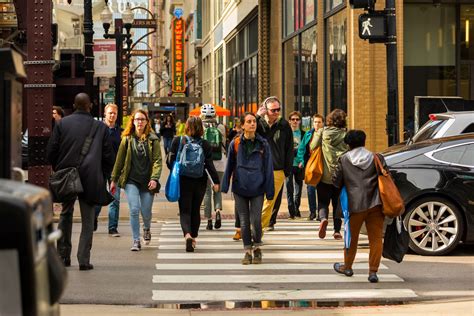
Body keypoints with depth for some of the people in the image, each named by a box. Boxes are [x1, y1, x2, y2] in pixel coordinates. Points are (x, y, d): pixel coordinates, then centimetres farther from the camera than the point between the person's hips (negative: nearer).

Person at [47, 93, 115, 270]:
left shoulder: (62, 124, -1)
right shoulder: (100, 127, -3)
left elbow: (51, 151, 0)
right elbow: (109, 156, 0)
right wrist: (101, 176, 12)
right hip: (90, 179, -2)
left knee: (65, 214, 17)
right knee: (87, 219, 4)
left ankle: (63, 256, 17)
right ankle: (84, 260, -2)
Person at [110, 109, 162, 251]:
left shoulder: (153, 140, 0)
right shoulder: (127, 139, 4)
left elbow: (157, 160, -5)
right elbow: (119, 161, 8)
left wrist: (154, 179, -17)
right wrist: (114, 180, 9)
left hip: (147, 182, 0)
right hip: (131, 181, 0)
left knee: (146, 212, 6)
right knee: (134, 209, -13)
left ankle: (146, 229, 41)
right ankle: (136, 241, -3)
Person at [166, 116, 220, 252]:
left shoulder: (177, 141, -7)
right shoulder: (205, 144, -6)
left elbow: (170, 161, -4)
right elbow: (209, 165, -8)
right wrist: (216, 181, -1)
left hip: (183, 181, -1)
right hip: (200, 181, 1)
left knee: (185, 210, 1)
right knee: (195, 210, 17)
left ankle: (187, 234, -23)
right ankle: (193, 237, 22)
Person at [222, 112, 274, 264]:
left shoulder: (263, 144, 1)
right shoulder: (235, 143, 2)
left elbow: (268, 168, 3)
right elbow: (230, 165, 8)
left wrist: (269, 190, 1)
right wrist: (225, 185, 6)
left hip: (257, 188, -1)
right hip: (240, 187, 1)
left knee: (256, 220, -7)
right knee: (244, 221, 5)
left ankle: (257, 247, 16)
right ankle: (247, 251, 17)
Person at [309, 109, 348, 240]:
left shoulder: (322, 132, -3)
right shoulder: (346, 135, -3)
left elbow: (312, 147, -5)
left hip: (325, 174, -1)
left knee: (323, 200, 9)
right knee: (338, 202, 11)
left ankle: (323, 218, -21)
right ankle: (337, 230, 5)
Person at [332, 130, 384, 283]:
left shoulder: (344, 159, 2)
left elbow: (336, 181, 5)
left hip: (355, 204, 0)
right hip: (375, 203, 0)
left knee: (352, 237, 17)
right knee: (375, 238, 3)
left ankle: (347, 267, 32)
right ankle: (373, 271, -3)